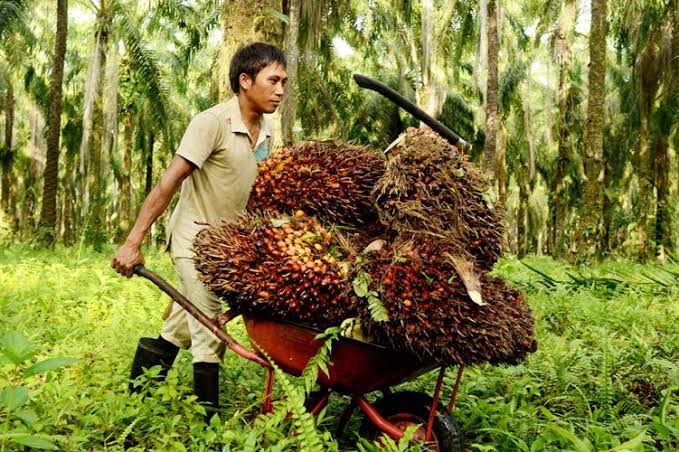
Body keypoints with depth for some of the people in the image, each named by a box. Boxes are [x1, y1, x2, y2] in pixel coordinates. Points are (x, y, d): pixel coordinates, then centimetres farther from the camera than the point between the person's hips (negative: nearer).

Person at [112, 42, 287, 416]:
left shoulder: (265, 130, 2)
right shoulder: (212, 122, -20)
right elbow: (169, 182, -23)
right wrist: (133, 243, -25)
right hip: (196, 236, -7)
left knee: (183, 327, 17)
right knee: (211, 332, -7)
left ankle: (139, 395, 33)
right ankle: (208, 413, 6)